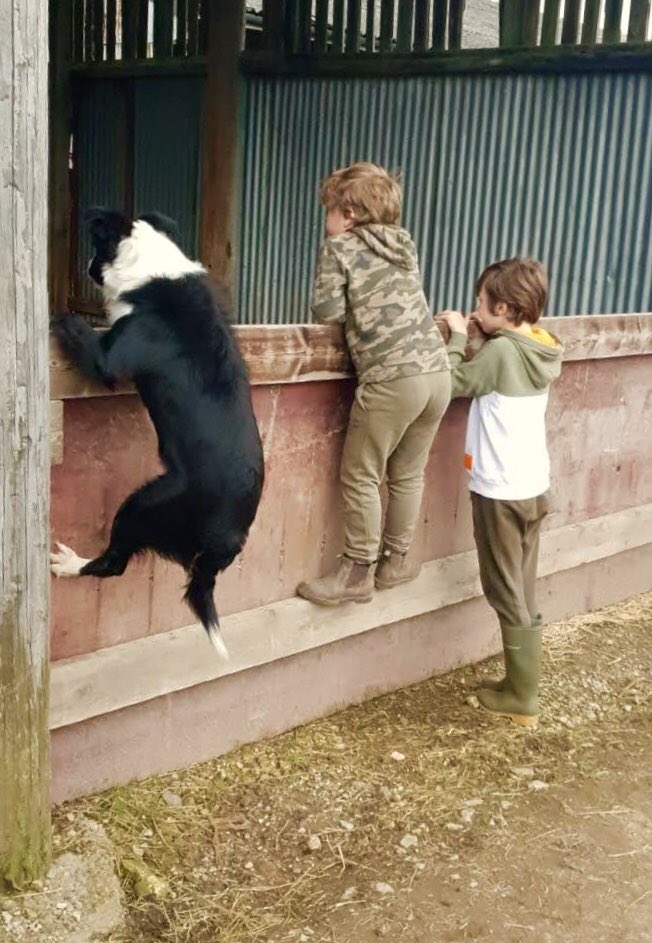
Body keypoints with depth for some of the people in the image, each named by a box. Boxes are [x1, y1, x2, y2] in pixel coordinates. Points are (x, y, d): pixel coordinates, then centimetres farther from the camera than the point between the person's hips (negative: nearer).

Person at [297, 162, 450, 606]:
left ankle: (357, 573, 12)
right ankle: (395, 562, 29)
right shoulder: (405, 243, 19)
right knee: (408, 474, 18)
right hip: (437, 371, 7)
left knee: (360, 477, 6)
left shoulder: (339, 247, 2)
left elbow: (327, 312, -3)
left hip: (392, 378, -7)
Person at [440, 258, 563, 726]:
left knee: (507, 594, 2)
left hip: (501, 491, -8)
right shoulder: (541, 350, 5)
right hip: (533, 487, 8)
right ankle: (523, 686, 23)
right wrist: (475, 336, 7)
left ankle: (521, 697, 11)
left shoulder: (501, 352, -18)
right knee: (523, 593, 14)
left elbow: (453, 383, -7)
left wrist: (457, 338, 4)